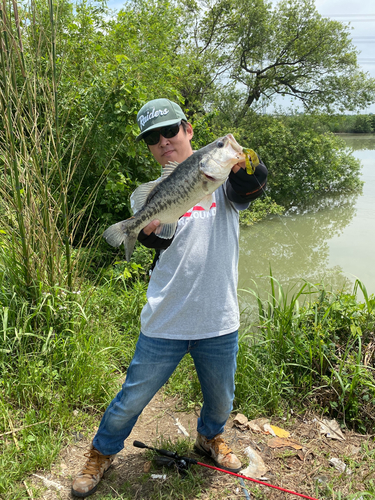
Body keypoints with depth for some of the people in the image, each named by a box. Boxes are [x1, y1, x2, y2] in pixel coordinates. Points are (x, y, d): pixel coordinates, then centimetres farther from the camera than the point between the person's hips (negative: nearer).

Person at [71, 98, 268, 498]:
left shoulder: (222, 177, 0)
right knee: (133, 397, 10)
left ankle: (209, 437, 52)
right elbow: (154, 241, -14)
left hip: (219, 321, 1)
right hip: (166, 322, 0)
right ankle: (102, 452, 38)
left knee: (221, 400, 20)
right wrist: (150, 225, -37)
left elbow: (255, 183, -22)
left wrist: (236, 160, -44)